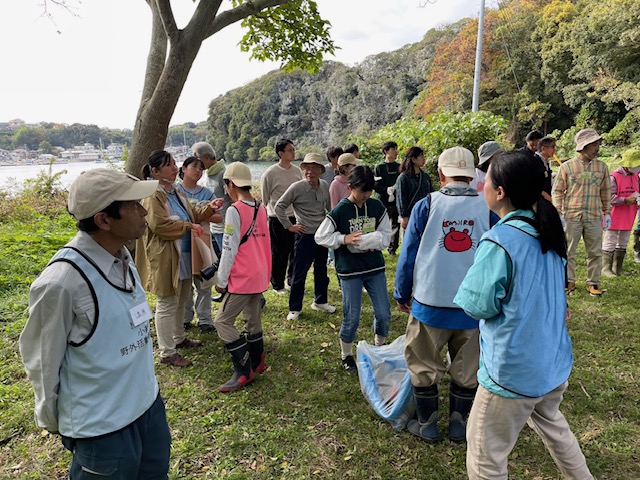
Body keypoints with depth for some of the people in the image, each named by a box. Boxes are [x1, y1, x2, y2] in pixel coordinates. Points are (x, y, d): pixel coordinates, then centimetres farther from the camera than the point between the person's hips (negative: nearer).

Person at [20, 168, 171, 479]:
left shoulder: (122, 256, -3)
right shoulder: (61, 281, -27)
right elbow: (42, 361, -13)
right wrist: (53, 422, 1)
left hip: (149, 404, 7)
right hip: (103, 429, -7)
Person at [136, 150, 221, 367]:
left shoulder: (175, 192, 14)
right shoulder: (153, 196, -15)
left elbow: (192, 215, 20)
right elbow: (159, 224, -26)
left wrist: (209, 208, 4)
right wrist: (188, 226, -21)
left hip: (183, 256, 10)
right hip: (166, 258, -10)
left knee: (181, 301, 21)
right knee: (167, 304, -1)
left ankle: (179, 338, 38)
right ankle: (167, 353, 11)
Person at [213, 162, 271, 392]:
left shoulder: (235, 210, -16)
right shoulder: (261, 208, 7)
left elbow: (230, 249, -17)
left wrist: (221, 280, -9)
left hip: (242, 278, -8)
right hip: (260, 275, 8)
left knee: (223, 321, -1)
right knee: (253, 319, 18)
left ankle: (243, 370, 0)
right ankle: (257, 362, 29)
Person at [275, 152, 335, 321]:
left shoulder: (325, 186, 2)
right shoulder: (297, 187, -14)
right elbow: (279, 207, -9)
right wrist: (289, 226, -9)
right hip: (305, 235, -5)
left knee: (321, 270, 17)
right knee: (299, 272, 0)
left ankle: (320, 301, 34)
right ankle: (294, 308, 13)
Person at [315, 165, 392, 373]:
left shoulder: (377, 207, 0)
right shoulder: (340, 210, -10)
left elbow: (386, 235, 6)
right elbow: (320, 237, -6)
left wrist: (372, 242, -14)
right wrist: (344, 239, -19)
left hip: (375, 268, 4)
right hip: (349, 271, -3)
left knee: (383, 313, 8)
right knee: (352, 317, 4)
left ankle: (380, 347, 35)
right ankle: (347, 356, 26)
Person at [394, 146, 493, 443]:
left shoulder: (426, 206, -9)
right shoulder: (488, 208, -4)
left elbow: (408, 255, -5)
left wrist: (402, 294, 8)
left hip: (430, 303, -2)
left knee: (424, 366, 16)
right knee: (466, 370, 19)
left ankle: (427, 425, 29)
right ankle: (458, 424, 33)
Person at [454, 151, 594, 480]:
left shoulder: (498, 242, -25)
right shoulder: (549, 233, 1)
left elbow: (477, 305, -16)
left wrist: (472, 277, -2)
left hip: (514, 369, -8)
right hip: (555, 359, 9)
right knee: (550, 422, 35)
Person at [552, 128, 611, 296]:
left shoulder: (602, 166, 6)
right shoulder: (566, 167, -4)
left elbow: (605, 191, 14)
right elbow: (557, 191, 0)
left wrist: (607, 213, 11)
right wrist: (559, 214, -6)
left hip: (594, 218, 3)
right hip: (571, 217, -2)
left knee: (595, 252, 7)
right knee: (568, 251, 6)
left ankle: (593, 283, 19)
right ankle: (569, 281, 19)